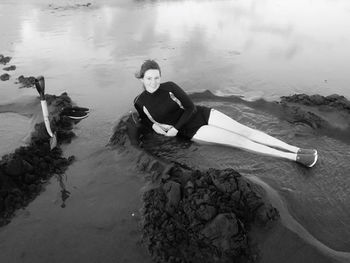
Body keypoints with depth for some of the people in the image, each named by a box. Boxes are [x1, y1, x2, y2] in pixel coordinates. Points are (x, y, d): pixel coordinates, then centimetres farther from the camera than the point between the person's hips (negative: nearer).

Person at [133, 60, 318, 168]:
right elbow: (144, 119, 15)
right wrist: (153, 125, -7)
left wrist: (175, 128, -13)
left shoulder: (169, 87, -6)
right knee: (239, 141, -15)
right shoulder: (139, 102, -6)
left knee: (245, 131, -12)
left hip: (202, 114, 2)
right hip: (193, 131, -2)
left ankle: (297, 150, -8)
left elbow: (191, 107, -4)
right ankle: (293, 157, -14)